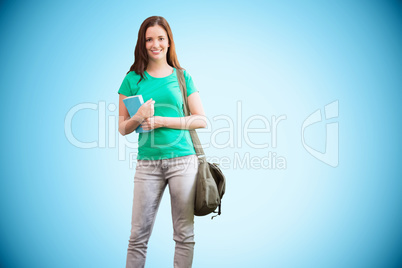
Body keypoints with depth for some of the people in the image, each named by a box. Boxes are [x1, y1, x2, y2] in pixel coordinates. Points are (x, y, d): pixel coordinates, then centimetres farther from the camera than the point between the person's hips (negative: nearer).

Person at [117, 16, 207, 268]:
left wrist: (161, 120, -7)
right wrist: (138, 118, -11)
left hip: (182, 160, 0)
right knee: (139, 235, 2)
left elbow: (201, 120, 3)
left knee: (185, 234, 4)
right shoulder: (133, 79, 9)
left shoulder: (182, 76, 9)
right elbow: (122, 128, 11)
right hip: (148, 163, 0)